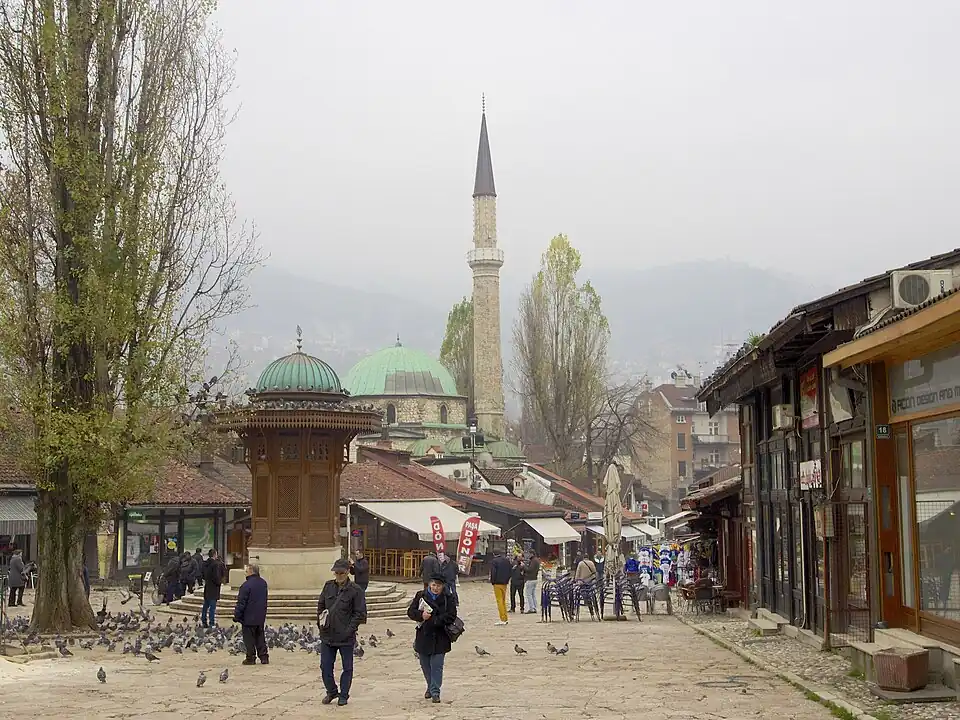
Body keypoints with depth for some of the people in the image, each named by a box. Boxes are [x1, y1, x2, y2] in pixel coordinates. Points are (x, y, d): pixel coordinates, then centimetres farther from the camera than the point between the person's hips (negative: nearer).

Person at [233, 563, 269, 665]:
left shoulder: (247, 585, -19)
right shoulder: (263, 583, 7)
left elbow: (241, 603, -16)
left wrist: (236, 616, -8)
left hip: (249, 618, -7)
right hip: (261, 618, 7)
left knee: (249, 639, 2)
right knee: (260, 638, 14)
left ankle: (251, 658, 5)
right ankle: (264, 657, 13)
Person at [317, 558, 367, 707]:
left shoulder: (355, 590, -9)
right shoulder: (328, 586, 5)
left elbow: (360, 613, -8)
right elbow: (320, 606, 17)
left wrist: (349, 629, -15)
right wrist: (320, 622, 5)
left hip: (346, 638, -4)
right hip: (327, 635, 4)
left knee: (347, 667, 8)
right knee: (325, 666, 8)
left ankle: (343, 695, 22)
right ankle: (331, 692, 27)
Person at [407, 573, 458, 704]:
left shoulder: (448, 599, -1)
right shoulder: (420, 596, 4)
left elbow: (451, 616, -10)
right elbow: (410, 611, 1)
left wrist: (434, 620, -20)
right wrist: (421, 615, -19)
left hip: (440, 638, -3)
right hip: (423, 636, 3)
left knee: (436, 666, -6)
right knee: (425, 665, 13)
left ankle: (435, 692, 1)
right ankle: (430, 687, 33)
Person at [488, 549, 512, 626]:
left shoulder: (493, 561, -10)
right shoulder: (507, 561, 9)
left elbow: (493, 572, -15)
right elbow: (511, 571, 11)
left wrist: (492, 582, -3)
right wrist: (507, 580, 15)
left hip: (497, 583, -6)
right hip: (505, 583, 6)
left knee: (499, 601, -5)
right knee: (503, 600, 16)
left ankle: (503, 620, -9)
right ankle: (505, 619, 18)